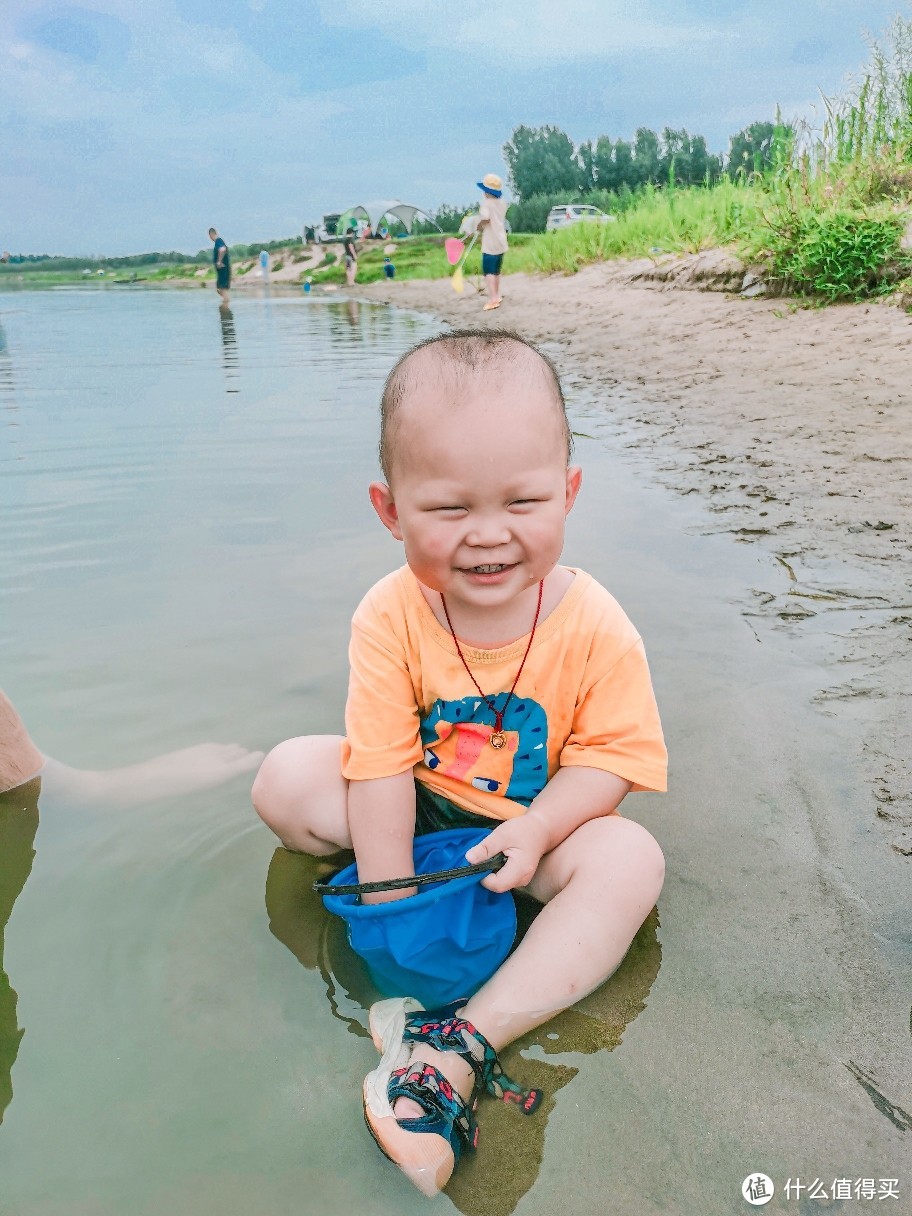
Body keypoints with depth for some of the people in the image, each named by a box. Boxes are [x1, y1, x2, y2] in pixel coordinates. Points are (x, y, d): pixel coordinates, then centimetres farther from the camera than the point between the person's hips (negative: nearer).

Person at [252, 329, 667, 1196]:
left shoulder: (594, 627, -23)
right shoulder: (391, 617, -22)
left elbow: (612, 756, -15)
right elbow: (382, 762, -20)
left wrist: (537, 827, -32)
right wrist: (389, 903, -21)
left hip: (536, 818, 0)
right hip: (422, 806, 1)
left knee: (630, 858, -30)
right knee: (286, 778, -15)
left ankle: (462, 1044, -31)